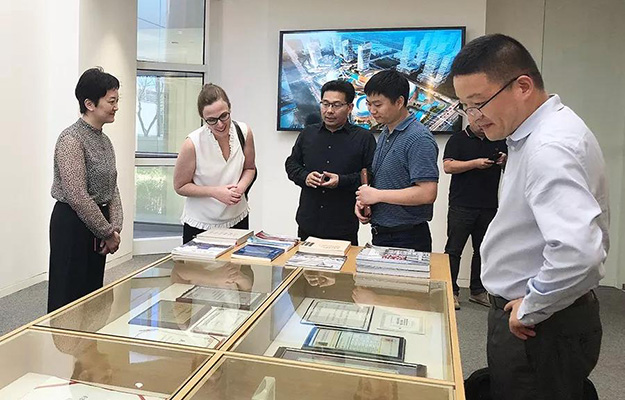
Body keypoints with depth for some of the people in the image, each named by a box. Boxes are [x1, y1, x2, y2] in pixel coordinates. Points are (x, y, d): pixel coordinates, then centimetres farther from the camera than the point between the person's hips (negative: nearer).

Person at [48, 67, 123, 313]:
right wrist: (108, 233, -14)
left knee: (92, 294, 16)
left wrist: (115, 227, -2)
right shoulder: (71, 139, -16)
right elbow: (77, 196, -21)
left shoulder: (104, 141, 10)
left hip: (97, 225, 8)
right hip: (72, 225, -8)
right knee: (69, 298, 1)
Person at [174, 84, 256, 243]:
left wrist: (241, 186, -15)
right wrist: (215, 192, -21)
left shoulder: (244, 132, -10)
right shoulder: (193, 143, -20)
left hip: (237, 219, 3)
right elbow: (180, 186, -9)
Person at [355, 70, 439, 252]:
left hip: (407, 239, -8)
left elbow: (427, 193, -26)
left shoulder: (418, 139, -18)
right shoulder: (385, 135, 10)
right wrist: (363, 199, -1)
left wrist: (377, 195, -19)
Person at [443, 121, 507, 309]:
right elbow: (448, 166, -10)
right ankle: (451, 291, 7)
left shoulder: (499, 141, 15)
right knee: (454, 249, -1)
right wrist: (476, 163, -20)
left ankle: (478, 290, 23)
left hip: (489, 206, 5)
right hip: (462, 206, -4)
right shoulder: (458, 139, 2)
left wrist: (505, 160, -3)